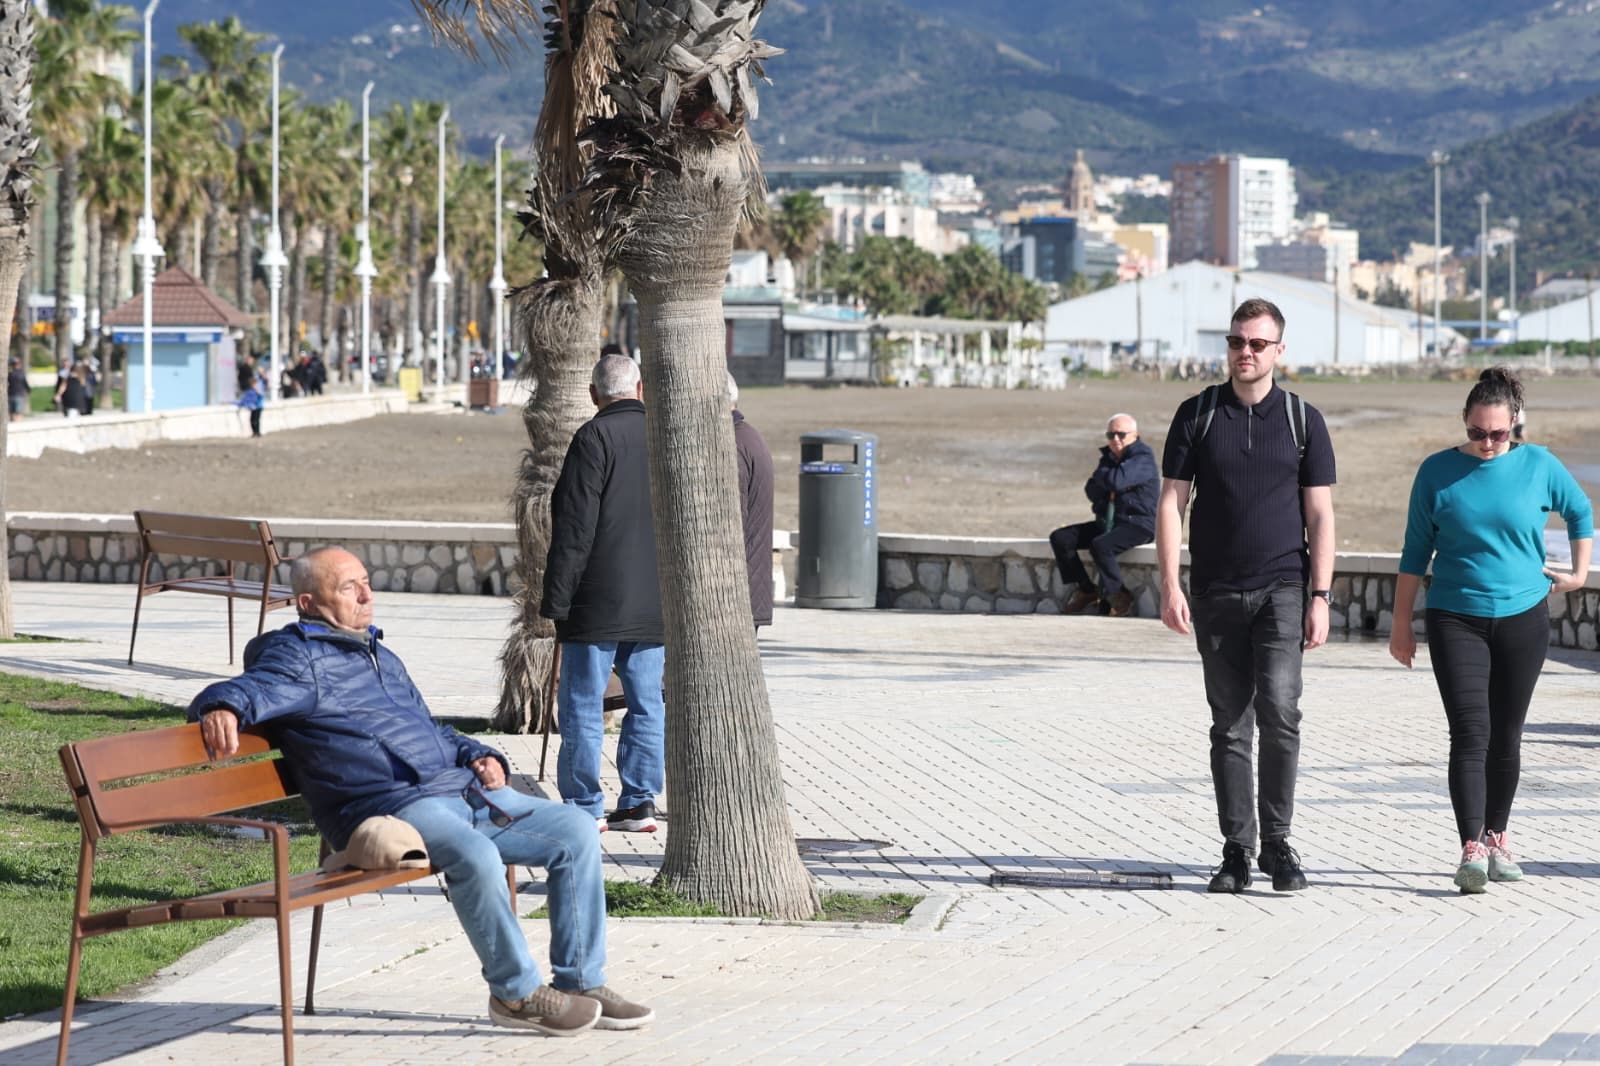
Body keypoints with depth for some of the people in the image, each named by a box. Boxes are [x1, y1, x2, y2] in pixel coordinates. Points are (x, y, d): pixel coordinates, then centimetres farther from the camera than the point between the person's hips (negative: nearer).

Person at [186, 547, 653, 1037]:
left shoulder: (383, 658, 28)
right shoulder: (300, 657, 1)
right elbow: (250, 688, -18)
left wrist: (480, 756, 18)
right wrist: (222, 707, -43)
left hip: (462, 790, 9)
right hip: (391, 807, -9)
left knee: (576, 832, 0)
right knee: (475, 856, -36)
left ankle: (582, 983, 3)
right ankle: (516, 992, -17)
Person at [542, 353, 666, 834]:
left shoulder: (595, 438, -11)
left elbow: (575, 528, -14)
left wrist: (556, 599, -10)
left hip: (600, 601, -6)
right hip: (656, 604, 6)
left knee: (582, 706, 0)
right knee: (648, 704, 10)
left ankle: (584, 807, 1)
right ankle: (639, 803, 11)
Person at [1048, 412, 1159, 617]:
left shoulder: (1143, 458, -10)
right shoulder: (1108, 457, 16)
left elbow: (1116, 480, -26)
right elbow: (1091, 491, 9)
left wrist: (1100, 475, -4)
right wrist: (1109, 485, -11)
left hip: (1138, 525, -9)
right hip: (1107, 523, 9)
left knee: (1101, 545, -36)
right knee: (1060, 538, -5)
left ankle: (1117, 595, -17)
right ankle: (1085, 590, -1)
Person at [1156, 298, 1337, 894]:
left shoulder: (1303, 420, 4)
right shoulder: (1197, 415, 5)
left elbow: (1320, 515, 4)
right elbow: (1171, 503, 3)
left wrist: (1320, 597, -4)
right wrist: (1170, 588, -6)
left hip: (1282, 589, -1)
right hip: (1216, 595, 1)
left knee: (1279, 710, -17)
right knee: (1230, 727, 5)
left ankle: (1277, 841, -5)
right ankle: (1237, 850, 12)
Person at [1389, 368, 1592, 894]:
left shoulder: (1538, 466, 0)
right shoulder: (1437, 472, -2)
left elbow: (1580, 511, 19)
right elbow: (1415, 552, 4)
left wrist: (1579, 573, 16)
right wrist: (1402, 623, 4)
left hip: (1523, 618, 2)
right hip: (1455, 619, -1)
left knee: (1505, 737, 9)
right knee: (1469, 733, -12)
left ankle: (1497, 839, 23)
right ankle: (1472, 850, -18)